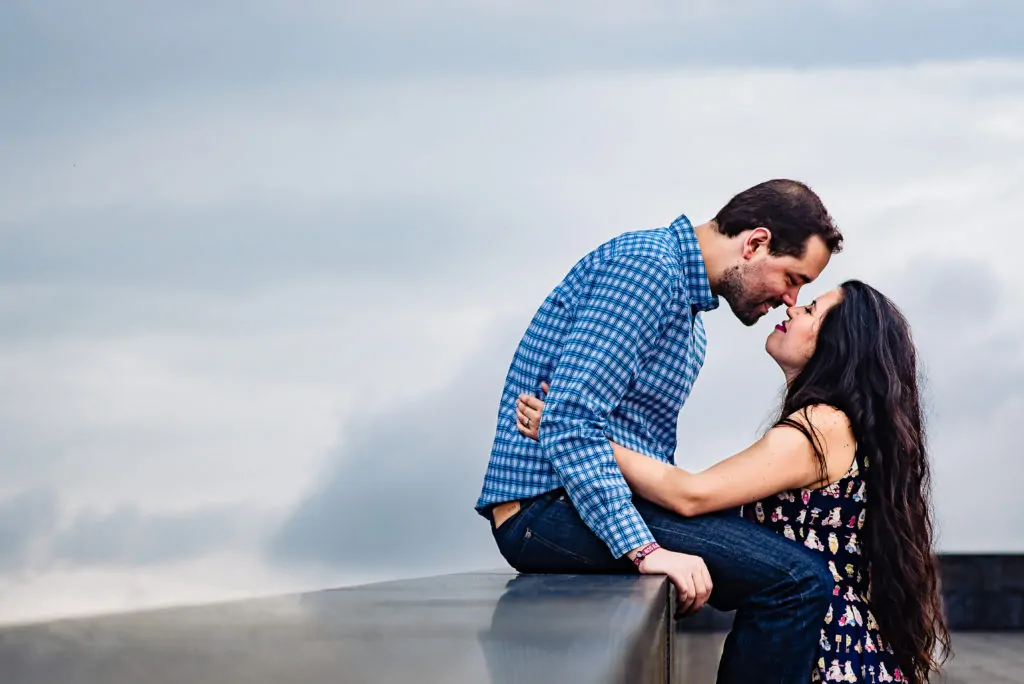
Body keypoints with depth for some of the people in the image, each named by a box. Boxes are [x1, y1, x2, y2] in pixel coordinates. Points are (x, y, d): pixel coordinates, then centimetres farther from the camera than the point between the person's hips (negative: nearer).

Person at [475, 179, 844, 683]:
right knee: (798, 579, -19)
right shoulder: (646, 265, -13)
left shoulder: (684, 300, 20)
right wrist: (643, 548, -28)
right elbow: (570, 420, -23)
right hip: (549, 508, -11)